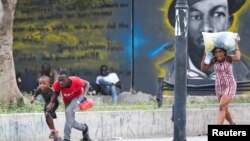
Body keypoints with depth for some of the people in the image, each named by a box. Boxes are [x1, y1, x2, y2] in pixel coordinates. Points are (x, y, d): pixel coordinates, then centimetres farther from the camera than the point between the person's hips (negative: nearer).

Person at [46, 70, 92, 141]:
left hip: (77, 97, -4)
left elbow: (86, 83, -17)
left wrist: (84, 94, -33)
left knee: (69, 111, -32)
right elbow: (56, 93, -8)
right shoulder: (57, 84, -31)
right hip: (67, 100, 4)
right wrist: (51, 103, -23)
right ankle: (84, 128, 39)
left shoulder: (75, 81, -38)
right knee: (71, 122, 4)